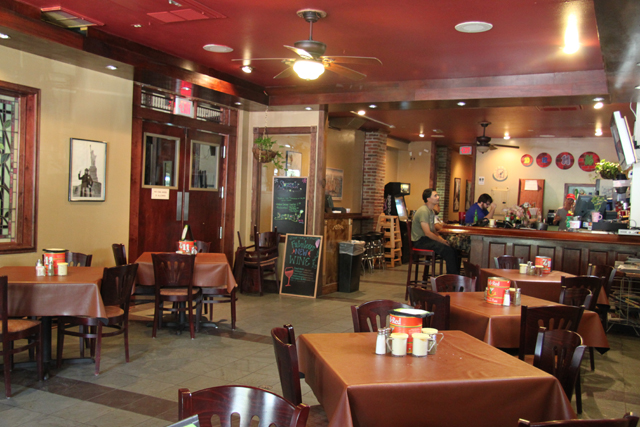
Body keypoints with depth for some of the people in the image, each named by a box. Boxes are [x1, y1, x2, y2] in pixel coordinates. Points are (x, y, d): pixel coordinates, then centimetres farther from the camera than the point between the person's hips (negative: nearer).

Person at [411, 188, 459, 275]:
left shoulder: (431, 211, 14)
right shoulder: (423, 211, -18)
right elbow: (427, 233, -22)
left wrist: (442, 239, 0)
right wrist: (442, 241, -15)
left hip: (427, 239, 10)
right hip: (419, 241, -10)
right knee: (448, 250, -23)